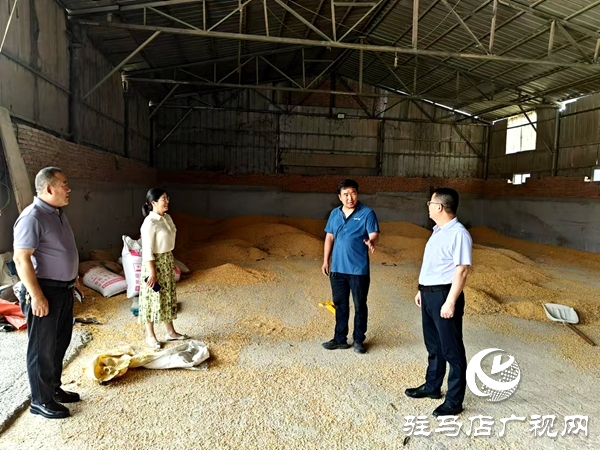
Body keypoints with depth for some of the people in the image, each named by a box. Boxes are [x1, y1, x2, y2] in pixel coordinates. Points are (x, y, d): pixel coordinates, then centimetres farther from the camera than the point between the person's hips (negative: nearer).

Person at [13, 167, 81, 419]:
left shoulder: (57, 213, 9)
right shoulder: (32, 217, -20)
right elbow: (21, 259, -23)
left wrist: (73, 278, 22)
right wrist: (36, 295, -23)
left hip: (63, 289, 9)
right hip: (45, 291, -9)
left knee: (60, 342, 19)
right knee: (42, 348, 4)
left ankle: (53, 389, 34)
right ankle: (40, 401, 18)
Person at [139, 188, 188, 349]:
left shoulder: (167, 217, 5)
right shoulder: (149, 223, -21)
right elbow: (147, 251, -21)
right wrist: (152, 272, -20)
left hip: (167, 261, 9)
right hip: (155, 263, -9)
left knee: (168, 296, 16)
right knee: (153, 299, 4)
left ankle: (171, 332, 28)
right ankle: (150, 335, 20)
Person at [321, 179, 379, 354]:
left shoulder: (367, 213, -7)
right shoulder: (335, 214, 8)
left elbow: (375, 235, -16)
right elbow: (329, 237, 13)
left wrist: (371, 242, -39)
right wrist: (325, 260, 9)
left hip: (359, 269, -4)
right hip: (337, 268, 5)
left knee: (360, 306, 8)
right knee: (340, 305, 14)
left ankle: (359, 340, 24)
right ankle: (340, 339, 27)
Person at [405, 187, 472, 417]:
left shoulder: (458, 234, -18)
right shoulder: (438, 231, 12)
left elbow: (462, 270, -21)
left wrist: (451, 302, -23)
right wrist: (421, 290, 20)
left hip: (444, 295, -10)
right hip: (429, 294, 10)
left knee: (452, 350, 3)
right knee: (433, 345, 22)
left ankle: (454, 401, 16)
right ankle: (432, 386, 38)